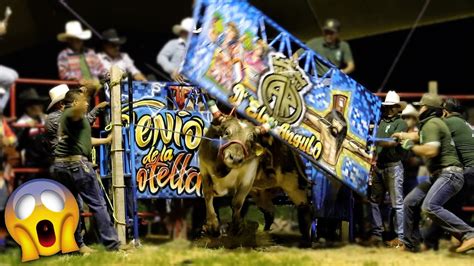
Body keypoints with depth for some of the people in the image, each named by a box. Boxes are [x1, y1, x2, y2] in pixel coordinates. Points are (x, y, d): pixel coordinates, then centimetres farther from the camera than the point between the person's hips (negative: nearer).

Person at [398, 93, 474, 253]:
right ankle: (410, 245, 19)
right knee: (410, 202, 11)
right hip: (438, 176, 11)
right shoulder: (430, 123, 21)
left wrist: (411, 146, -10)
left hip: (449, 174, -11)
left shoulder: (432, 123, -10)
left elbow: (431, 151, -23)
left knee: (430, 206, -29)